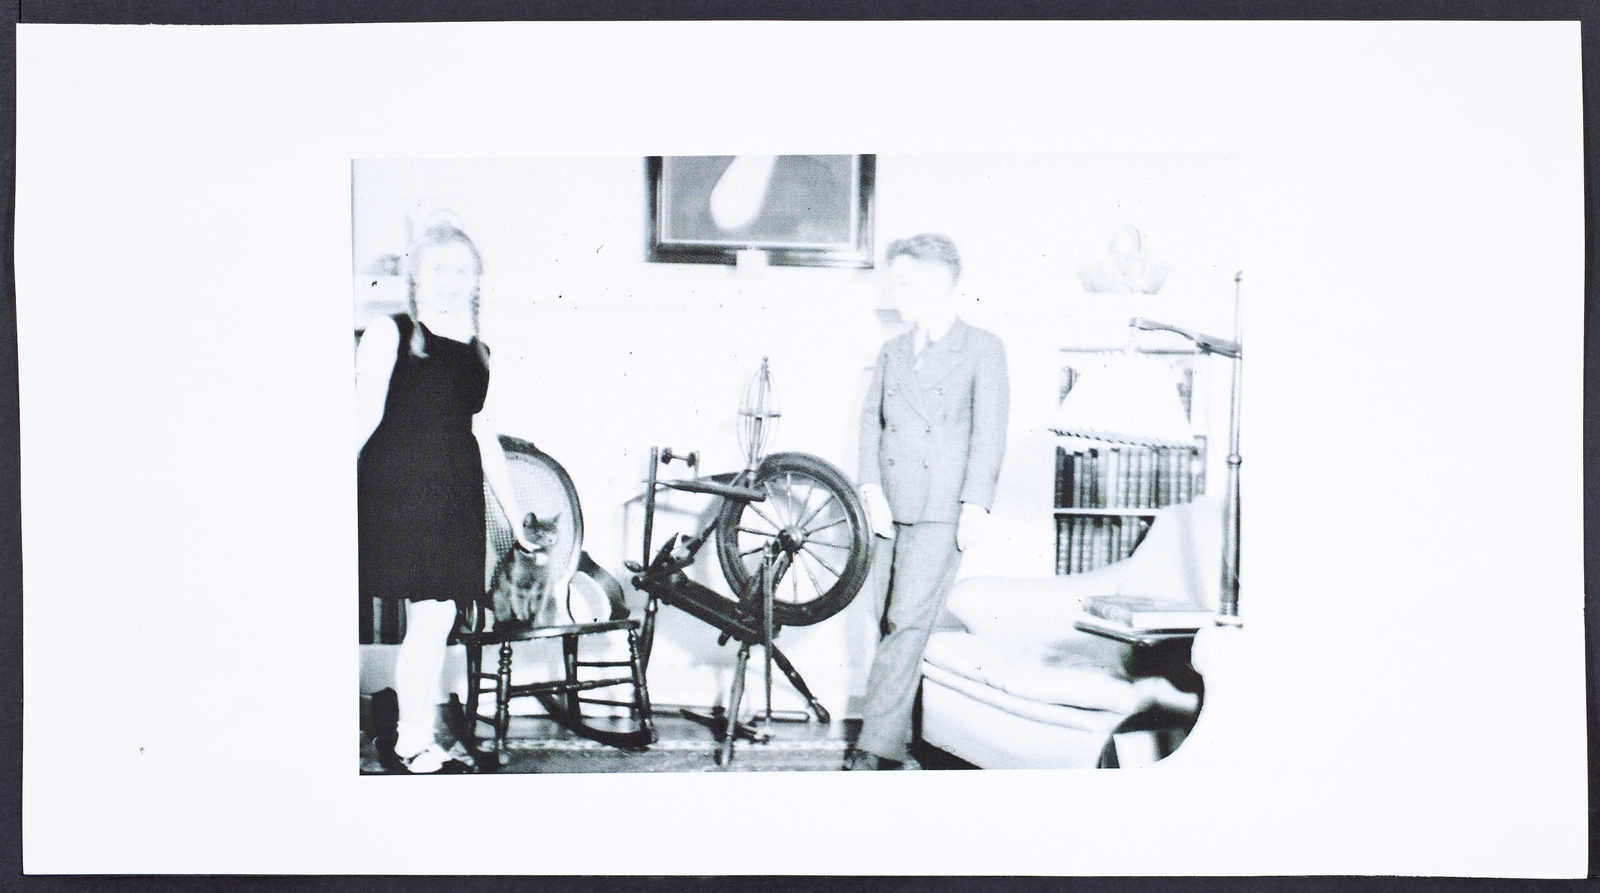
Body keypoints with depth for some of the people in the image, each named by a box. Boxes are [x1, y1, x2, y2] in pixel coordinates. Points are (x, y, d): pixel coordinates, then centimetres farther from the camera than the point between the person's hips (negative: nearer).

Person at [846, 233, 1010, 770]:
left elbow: (990, 431, -4)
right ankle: (897, 748, 12)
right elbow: (870, 421, 12)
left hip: (942, 511, -5)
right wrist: (872, 491, -3)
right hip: (890, 509, 5)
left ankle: (875, 748, -14)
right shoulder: (893, 352, 19)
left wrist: (975, 505, -13)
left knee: (908, 624, -13)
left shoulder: (982, 349, 4)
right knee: (891, 626, 5)